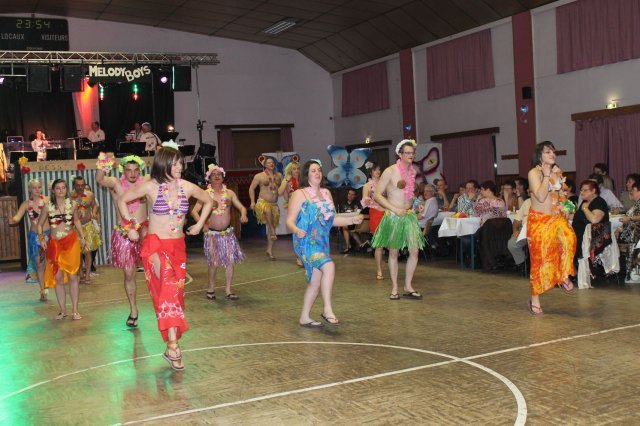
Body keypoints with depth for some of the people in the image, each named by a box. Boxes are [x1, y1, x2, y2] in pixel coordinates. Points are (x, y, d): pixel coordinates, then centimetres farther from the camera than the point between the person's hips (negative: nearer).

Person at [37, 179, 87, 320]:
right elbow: (40, 224, 8)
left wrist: (82, 237, 10)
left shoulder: (73, 204, 2)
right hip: (54, 244, 0)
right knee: (58, 278, 4)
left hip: (71, 242, 0)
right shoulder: (47, 206, -1)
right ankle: (62, 310, 14)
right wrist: (41, 237, -7)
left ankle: (75, 310, 4)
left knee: (72, 276, -2)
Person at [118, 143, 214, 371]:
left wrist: (199, 224, 15)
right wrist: (130, 227, 4)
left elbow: (208, 201, 20)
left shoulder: (187, 187, 1)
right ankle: (173, 346, -30)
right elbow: (122, 201, 5)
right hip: (154, 245, -5)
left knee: (175, 291, 5)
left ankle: (172, 341, 16)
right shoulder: (150, 186, -9)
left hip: (178, 246, 5)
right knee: (169, 286, -25)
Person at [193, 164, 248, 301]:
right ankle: (211, 288, 17)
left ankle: (228, 290, 11)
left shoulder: (229, 193, 5)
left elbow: (241, 207, 6)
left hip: (227, 232, 3)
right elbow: (195, 211, -6)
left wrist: (243, 215, -16)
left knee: (230, 261, 0)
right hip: (212, 233, -3)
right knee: (214, 263, -6)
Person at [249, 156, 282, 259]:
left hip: (274, 204, 4)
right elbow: (251, 188, 3)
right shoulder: (259, 176, 0)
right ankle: (272, 230, -26)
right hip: (263, 202, -4)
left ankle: (269, 250, 14)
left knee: (272, 227, 5)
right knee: (268, 210, -41)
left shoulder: (279, 175, 10)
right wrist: (252, 201, -7)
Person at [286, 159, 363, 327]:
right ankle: (327, 310, -23)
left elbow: (332, 219, 14)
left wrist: (352, 220, 3)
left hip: (322, 243, 7)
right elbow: (290, 221, -10)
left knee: (316, 281, 9)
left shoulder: (326, 193, 12)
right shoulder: (299, 194, -6)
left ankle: (304, 317, 21)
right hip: (306, 242, -7)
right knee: (329, 266, -28)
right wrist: (296, 230, -31)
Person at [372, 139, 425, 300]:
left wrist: (412, 206, 8)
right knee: (393, 252, 4)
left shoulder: (412, 172, 9)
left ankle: (408, 286, 11)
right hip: (393, 216, -5)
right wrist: (395, 209, -17)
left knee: (414, 251, -2)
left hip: (409, 216, 5)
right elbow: (378, 195, -11)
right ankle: (394, 288, 14)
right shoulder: (390, 171, -10)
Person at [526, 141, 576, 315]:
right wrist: (546, 176, -18)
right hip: (539, 219, -4)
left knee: (569, 237, -29)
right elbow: (541, 197, -22)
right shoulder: (534, 173, -10)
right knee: (540, 259, 0)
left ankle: (564, 276, -9)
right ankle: (535, 299, 13)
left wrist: (565, 207, 7)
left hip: (557, 217, 4)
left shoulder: (558, 172, 7)